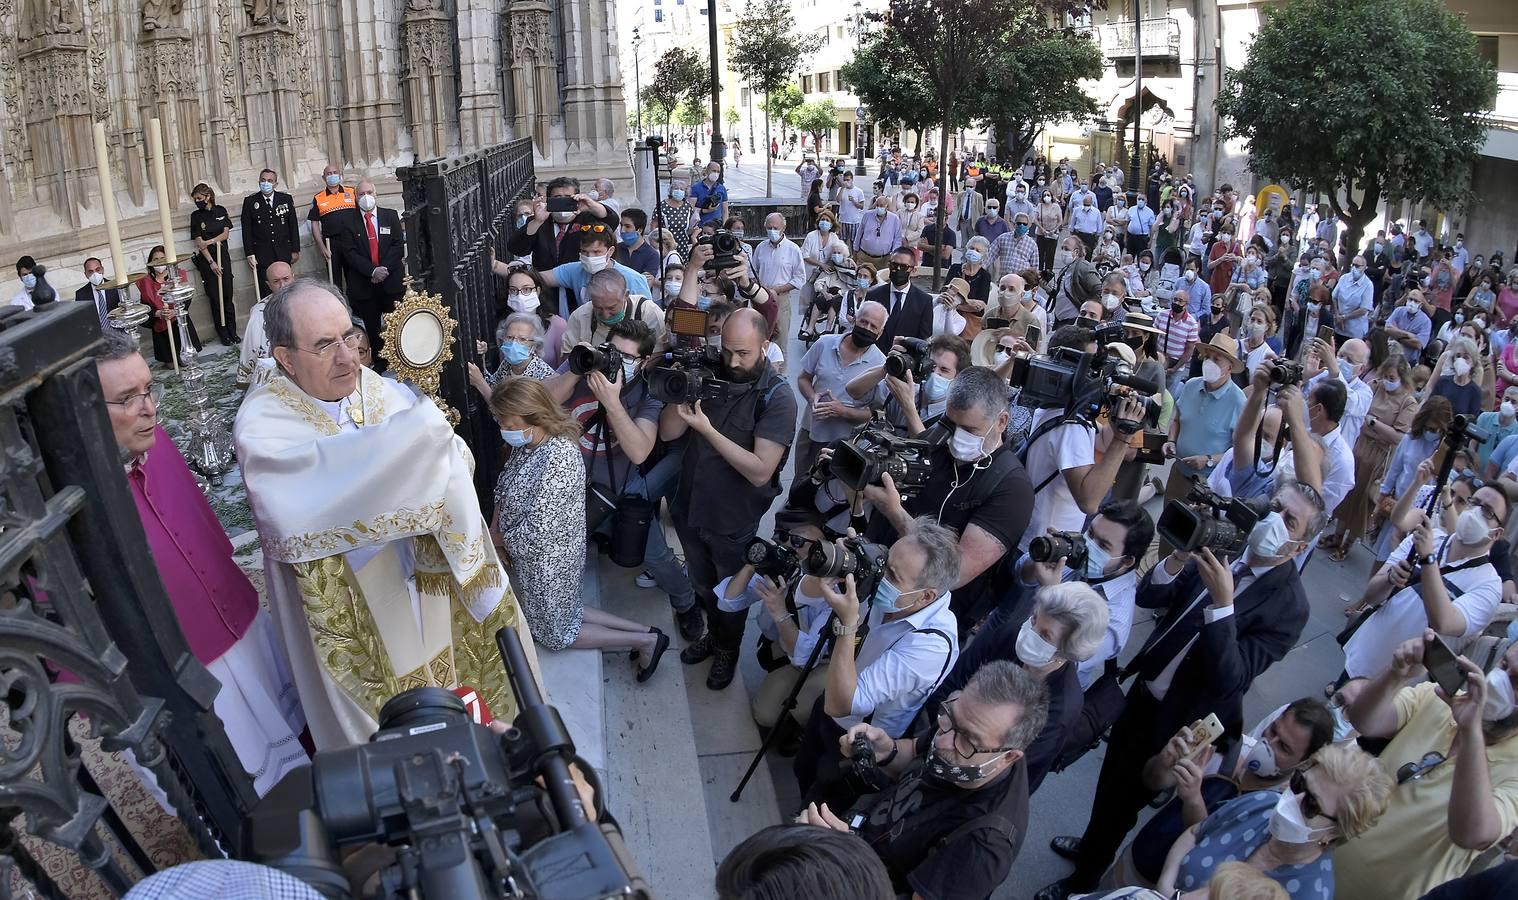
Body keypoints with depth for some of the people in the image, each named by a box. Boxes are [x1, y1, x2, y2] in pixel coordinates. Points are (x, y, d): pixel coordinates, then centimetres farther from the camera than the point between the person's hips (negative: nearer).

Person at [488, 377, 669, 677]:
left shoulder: (558, 458, -34)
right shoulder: (526, 445, -5)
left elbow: (536, 531, -32)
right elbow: (503, 491, 9)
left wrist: (499, 540, -14)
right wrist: (494, 533, -5)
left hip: (548, 561, -9)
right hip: (528, 557, 9)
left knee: (556, 633, 11)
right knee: (563, 612, 23)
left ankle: (645, 641, 17)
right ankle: (644, 630, 23)